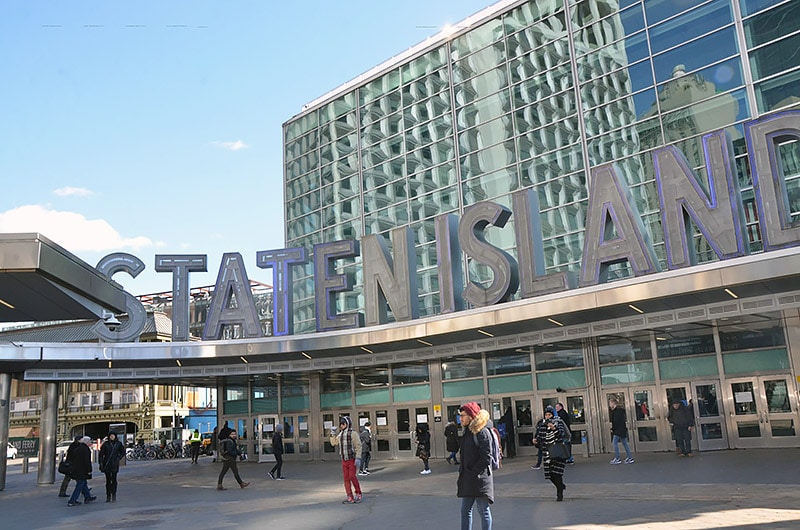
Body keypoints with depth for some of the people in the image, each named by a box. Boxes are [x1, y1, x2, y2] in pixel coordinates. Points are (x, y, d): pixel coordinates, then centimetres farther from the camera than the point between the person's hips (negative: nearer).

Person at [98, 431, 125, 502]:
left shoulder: (118, 443, 2)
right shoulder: (105, 444, 0)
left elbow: (123, 452, 15)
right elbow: (101, 454, 1)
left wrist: (119, 458, 3)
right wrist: (101, 464, -4)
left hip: (114, 464, -1)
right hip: (106, 464, 1)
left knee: (114, 480, -7)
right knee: (108, 480, 6)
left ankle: (114, 495, -3)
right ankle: (108, 496, 13)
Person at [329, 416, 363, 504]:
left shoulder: (353, 434, -11)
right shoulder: (340, 435, 9)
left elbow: (358, 446, -13)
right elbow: (333, 443, 21)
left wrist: (358, 458, -19)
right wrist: (332, 435, 5)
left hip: (352, 460, -6)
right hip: (344, 460, 6)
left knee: (352, 477, -13)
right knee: (346, 478, 4)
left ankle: (358, 494, 5)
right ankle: (350, 498, 7)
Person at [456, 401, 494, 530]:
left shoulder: (482, 432, -13)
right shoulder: (468, 432, 13)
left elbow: (486, 458, -17)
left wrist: (473, 472, -14)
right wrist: (462, 473, 10)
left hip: (479, 479, -9)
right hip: (468, 479, 9)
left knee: (483, 511, 2)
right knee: (465, 510, 13)